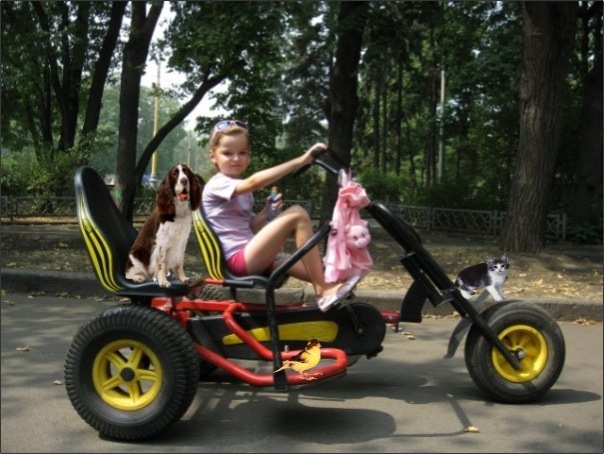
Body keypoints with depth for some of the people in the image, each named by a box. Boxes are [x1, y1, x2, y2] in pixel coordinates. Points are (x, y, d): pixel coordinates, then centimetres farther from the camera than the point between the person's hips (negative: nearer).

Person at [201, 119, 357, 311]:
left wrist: (266, 211, 1)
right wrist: (300, 161, -34)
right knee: (297, 214, -20)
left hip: (249, 256, 10)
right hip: (239, 258, -10)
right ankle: (324, 290, -20)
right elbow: (254, 182, -29)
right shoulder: (217, 184, -10)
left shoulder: (242, 190, 22)